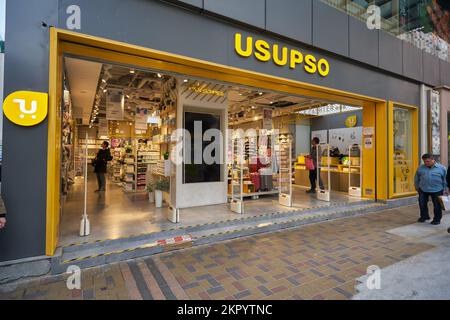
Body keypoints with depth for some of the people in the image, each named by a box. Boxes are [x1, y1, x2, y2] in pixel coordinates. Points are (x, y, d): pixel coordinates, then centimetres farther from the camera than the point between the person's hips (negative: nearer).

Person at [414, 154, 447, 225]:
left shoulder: (442, 168, -3)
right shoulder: (421, 168, 1)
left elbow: (445, 180, 3)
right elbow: (416, 178, 12)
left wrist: (445, 190, 3)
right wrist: (417, 187, 13)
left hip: (437, 190, -2)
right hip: (423, 190, 2)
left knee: (437, 205, 8)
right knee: (422, 204, 8)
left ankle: (437, 219, 23)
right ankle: (424, 216, 27)